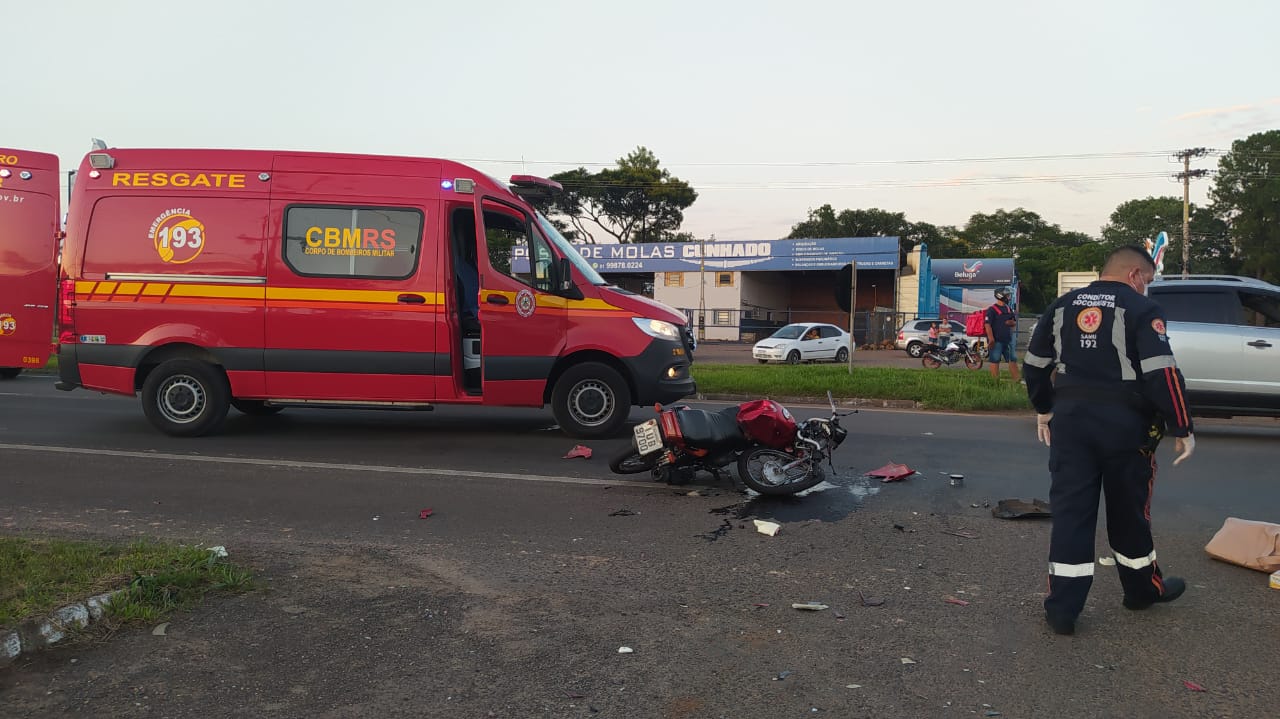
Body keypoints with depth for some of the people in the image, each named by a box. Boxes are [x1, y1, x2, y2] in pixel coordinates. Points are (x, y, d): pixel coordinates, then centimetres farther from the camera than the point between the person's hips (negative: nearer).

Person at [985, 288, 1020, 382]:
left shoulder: (1009, 309, 14)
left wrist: (1012, 322, -3)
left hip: (1008, 339, 8)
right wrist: (991, 339, -23)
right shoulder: (992, 309, -10)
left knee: (1013, 360, 9)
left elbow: (1015, 321, 24)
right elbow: (988, 324, -17)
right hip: (996, 340, -8)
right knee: (995, 360, -3)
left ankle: (1016, 379, 15)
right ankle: (995, 381, 2)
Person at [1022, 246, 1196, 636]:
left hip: (1070, 419, 3)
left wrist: (1044, 409, 25)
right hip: (1123, 423, -3)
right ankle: (1143, 589, 34)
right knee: (1129, 511, 14)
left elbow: (1035, 363, 14)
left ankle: (1062, 608, 2)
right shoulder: (1142, 310, -6)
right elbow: (1162, 373, -14)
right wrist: (1182, 429, -7)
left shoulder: (1062, 306, 10)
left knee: (1071, 512, 4)